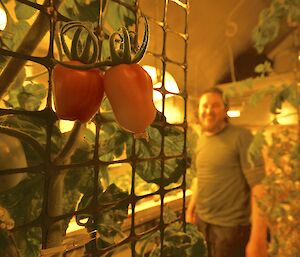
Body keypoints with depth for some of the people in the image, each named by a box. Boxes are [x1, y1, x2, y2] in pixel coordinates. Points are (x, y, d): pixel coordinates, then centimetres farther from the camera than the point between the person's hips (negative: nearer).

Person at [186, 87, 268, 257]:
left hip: (231, 225, -6)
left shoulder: (241, 136, -15)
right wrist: (192, 206, 16)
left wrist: (258, 238, -22)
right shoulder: (201, 140, 5)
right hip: (201, 220, 6)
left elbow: (258, 185, -19)